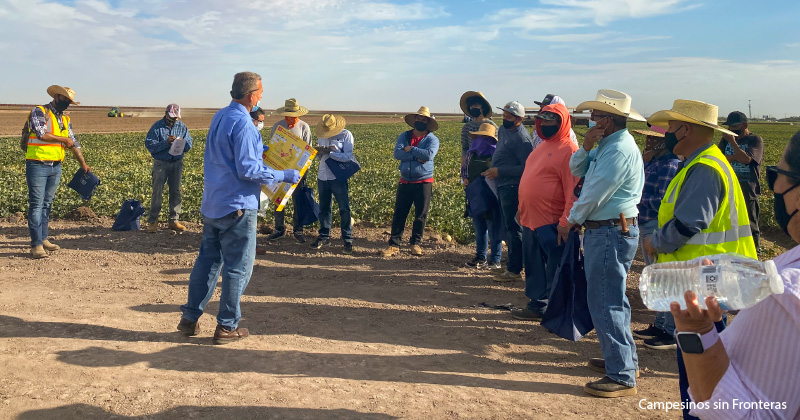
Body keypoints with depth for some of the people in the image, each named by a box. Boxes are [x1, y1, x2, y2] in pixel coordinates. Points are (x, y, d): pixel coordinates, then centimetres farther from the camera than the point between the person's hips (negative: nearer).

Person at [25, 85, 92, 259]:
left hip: (56, 167, 7)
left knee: (47, 204, 12)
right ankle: (36, 245, -6)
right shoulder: (39, 112, -5)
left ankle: (44, 239, 19)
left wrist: (83, 163, 9)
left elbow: (74, 142, 16)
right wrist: (63, 139, -7)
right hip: (38, 165, -7)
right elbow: (41, 134, -19)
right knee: (36, 205, -6)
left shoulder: (65, 119, 16)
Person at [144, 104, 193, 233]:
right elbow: (149, 145, -12)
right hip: (161, 163, -3)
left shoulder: (182, 126, 5)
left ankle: (173, 220, 16)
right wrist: (166, 142, -23)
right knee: (157, 192, -1)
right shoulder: (157, 127, -5)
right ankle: (152, 221, 6)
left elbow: (189, 145, 5)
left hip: (177, 163, 4)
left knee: (176, 192, 8)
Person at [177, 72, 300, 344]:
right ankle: (227, 327, 12)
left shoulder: (219, 116, 11)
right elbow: (248, 169, -22)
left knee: (207, 260, 17)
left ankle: (189, 319, 23)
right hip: (237, 206, -9)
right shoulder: (243, 124, -18)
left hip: (212, 203, 9)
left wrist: (264, 149, 28)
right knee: (238, 267, 3)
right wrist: (284, 176, -14)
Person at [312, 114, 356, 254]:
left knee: (344, 209, -3)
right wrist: (319, 151, -7)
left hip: (338, 178, -5)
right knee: (323, 208, 13)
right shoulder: (321, 136, 10)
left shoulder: (346, 135, -6)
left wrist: (329, 152, -20)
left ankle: (348, 240, 3)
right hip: (322, 177, 5)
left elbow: (348, 156, -14)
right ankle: (324, 236, 25)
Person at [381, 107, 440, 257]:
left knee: (421, 215, 5)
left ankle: (415, 243, 20)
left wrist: (411, 149, -12)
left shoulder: (432, 139, -1)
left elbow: (429, 155, -20)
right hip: (405, 181, 2)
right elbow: (397, 153, -10)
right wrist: (417, 157, -15)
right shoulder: (404, 136, 7)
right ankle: (394, 245, 7)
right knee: (399, 214, 2)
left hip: (424, 182, -2)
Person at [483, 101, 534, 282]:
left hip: (512, 187, -10)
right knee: (507, 226, 17)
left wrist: (500, 171, -21)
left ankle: (514, 270, 0)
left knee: (513, 227, -6)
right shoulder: (504, 129, 11)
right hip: (502, 185, 10)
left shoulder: (521, 138, -19)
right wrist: (493, 166, 12)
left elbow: (526, 167, -22)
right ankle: (511, 264, 29)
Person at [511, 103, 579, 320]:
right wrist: (523, 211, 18)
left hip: (552, 224, -9)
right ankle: (537, 306, 28)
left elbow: (573, 192, -18)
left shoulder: (568, 150, -12)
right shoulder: (542, 147, 16)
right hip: (531, 220, 9)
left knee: (555, 270, 0)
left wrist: (565, 223, -22)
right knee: (535, 267, 16)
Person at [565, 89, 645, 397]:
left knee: (605, 303, -7)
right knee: (612, 299, 19)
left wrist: (571, 221, -3)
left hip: (610, 233, -11)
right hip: (603, 230, 11)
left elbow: (595, 194, -18)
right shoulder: (607, 145, 14)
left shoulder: (620, 150, -19)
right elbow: (576, 170, 13)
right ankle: (625, 358, 32)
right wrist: (586, 147, -6)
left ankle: (622, 377, -1)